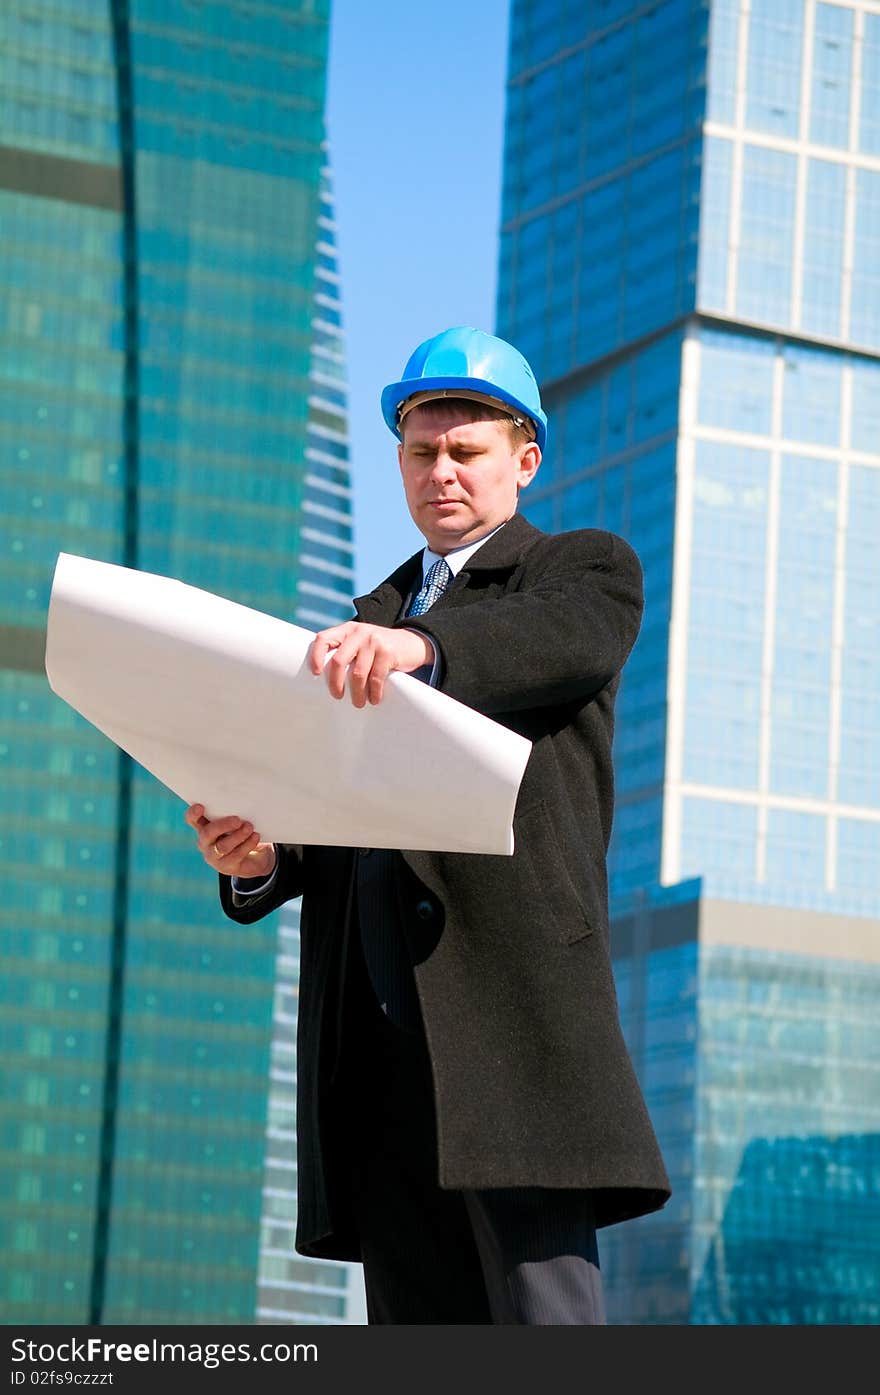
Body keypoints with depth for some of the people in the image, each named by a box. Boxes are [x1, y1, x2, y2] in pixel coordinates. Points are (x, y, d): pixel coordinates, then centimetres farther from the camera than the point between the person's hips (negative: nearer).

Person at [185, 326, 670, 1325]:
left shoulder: (587, 569, 11)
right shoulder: (366, 627, 28)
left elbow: (572, 639, -15)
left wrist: (422, 645, -35)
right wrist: (257, 856, -4)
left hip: (515, 1007, -5)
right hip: (378, 1037, 6)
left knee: (543, 1315, -16)